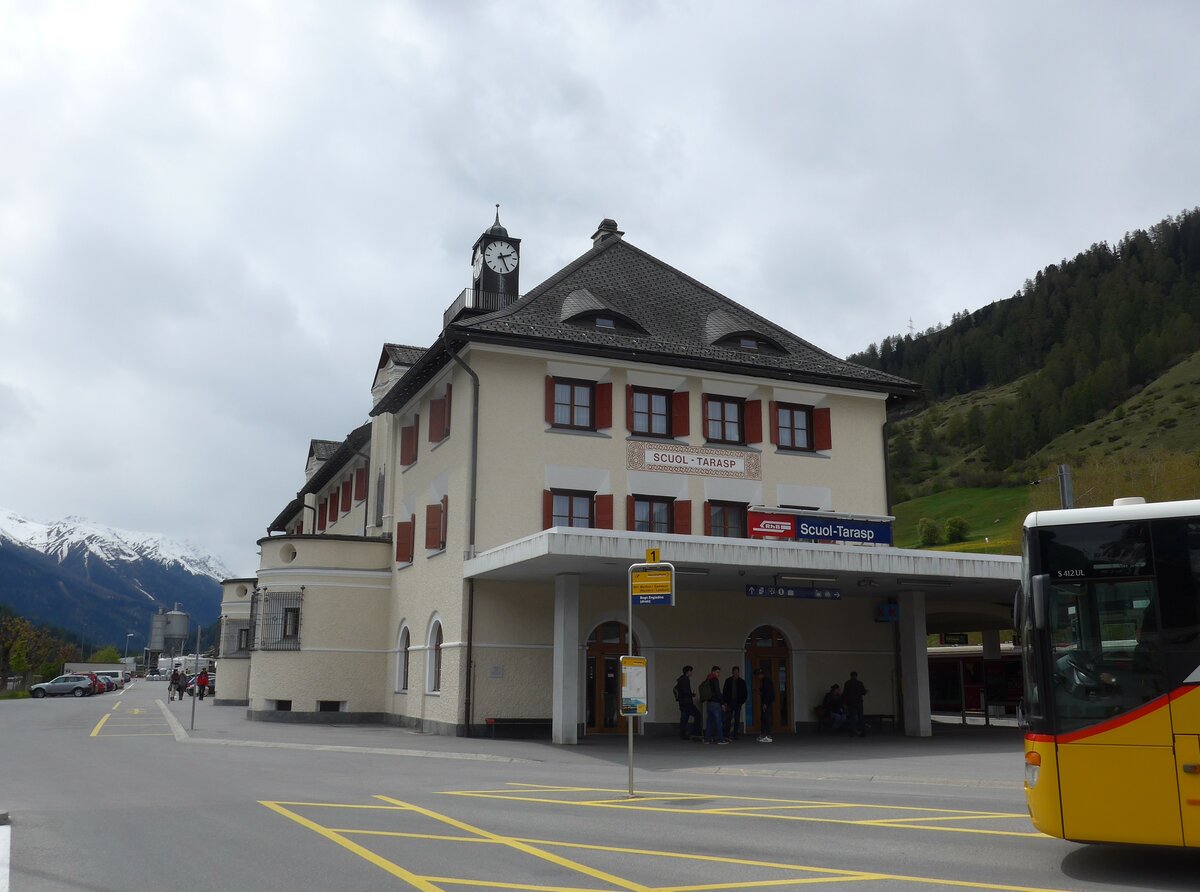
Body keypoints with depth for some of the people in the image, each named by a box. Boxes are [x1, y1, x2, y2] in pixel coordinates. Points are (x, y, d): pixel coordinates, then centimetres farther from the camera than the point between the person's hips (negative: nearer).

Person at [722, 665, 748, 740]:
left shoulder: (742, 681, 6)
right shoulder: (728, 681, 4)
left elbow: (744, 693, 9)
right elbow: (724, 692, 4)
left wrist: (742, 702, -1)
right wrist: (725, 702, -3)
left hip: (738, 703, 1)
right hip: (730, 702, -1)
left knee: (737, 719, 3)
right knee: (728, 718, -9)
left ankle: (735, 735, 7)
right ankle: (727, 734, -9)